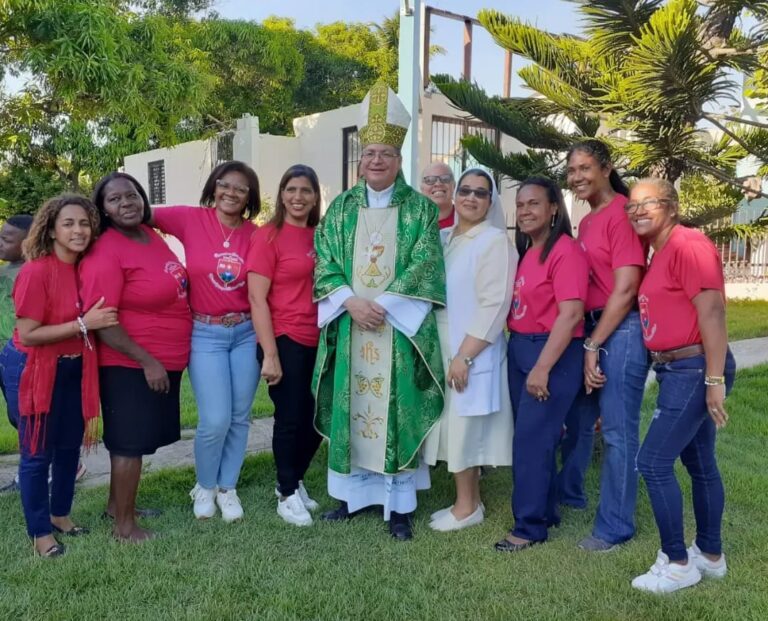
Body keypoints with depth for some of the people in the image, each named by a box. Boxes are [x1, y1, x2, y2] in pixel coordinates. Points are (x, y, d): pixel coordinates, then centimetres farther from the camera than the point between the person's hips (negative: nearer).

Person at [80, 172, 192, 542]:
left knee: (136, 438, 19)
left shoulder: (149, 234, 5)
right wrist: (146, 361, -22)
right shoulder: (106, 254, -20)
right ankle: (123, 525, 19)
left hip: (166, 361, 8)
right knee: (130, 441, 3)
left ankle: (117, 504, 36)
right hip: (130, 365, -8)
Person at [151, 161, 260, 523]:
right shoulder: (191, 220, -5)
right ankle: (205, 486, 21)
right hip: (205, 334, -2)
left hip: (246, 333, 3)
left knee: (240, 417, 9)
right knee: (216, 420, -7)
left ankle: (227, 487, 30)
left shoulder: (255, 234, 0)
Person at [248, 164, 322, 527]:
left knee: (317, 418, 13)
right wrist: (270, 354, -16)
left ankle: (294, 481, 36)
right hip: (285, 341, -6)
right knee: (290, 418, 4)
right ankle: (287, 494, 24)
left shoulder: (320, 237, 9)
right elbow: (257, 299, -12)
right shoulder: (268, 236, -8)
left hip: (318, 342, 6)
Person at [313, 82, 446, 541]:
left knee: (398, 411, 1)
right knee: (349, 409, 9)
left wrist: (384, 305, -16)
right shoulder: (341, 207, 10)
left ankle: (400, 504, 13)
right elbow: (325, 263, 3)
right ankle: (354, 492, 24)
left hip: (400, 329, -3)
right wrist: (351, 301, -13)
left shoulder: (421, 208, 2)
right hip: (349, 325, 3)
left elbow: (425, 265, -7)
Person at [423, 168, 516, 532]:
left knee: (464, 427, 0)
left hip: (472, 353, -7)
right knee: (452, 426, 12)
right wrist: (447, 352, 10)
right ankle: (469, 501, 25)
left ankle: (467, 506, 16)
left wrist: (464, 355, -20)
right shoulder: (444, 239, 12)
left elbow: (494, 305, -16)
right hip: (442, 348, 7)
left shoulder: (495, 240, -9)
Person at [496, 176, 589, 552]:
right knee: (533, 437, 14)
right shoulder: (526, 251, 13)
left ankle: (530, 526, 9)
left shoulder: (565, 251, -13)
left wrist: (543, 368, -22)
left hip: (554, 353, -8)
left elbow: (571, 314, -21)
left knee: (531, 440, -4)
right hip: (519, 349, 8)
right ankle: (545, 513, 29)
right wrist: (524, 358, 6)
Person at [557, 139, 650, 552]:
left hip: (621, 330, -9)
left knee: (617, 431, -1)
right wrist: (589, 342, 10)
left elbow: (625, 290, -17)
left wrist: (593, 346, -14)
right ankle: (569, 492, 40)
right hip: (591, 328, 9)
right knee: (578, 419, 20)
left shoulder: (622, 213, -12)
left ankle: (615, 526, 12)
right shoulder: (586, 222, 15)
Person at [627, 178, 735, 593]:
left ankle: (678, 563, 8)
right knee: (699, 463, 17)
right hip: (678, 371, 10)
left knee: (653, 462, -7)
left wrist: (715, 380, -24)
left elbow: (712, 313, -22)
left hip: (695, 370, -10)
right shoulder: (660, 253, 13)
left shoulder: (688, 245, -16)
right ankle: (710, 555, 31)